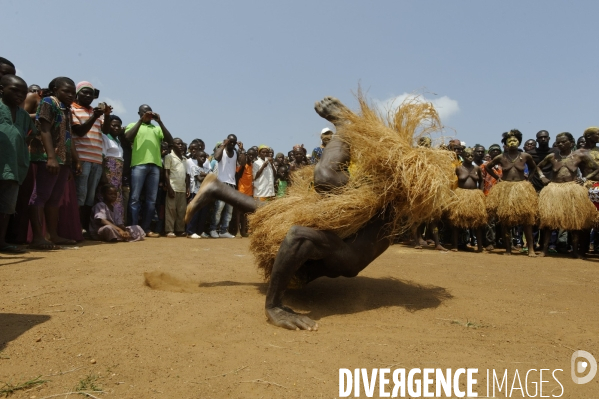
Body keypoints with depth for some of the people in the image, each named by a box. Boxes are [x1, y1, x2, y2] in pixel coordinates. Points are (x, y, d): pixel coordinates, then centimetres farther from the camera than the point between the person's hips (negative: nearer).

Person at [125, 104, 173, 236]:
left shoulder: (157, 128, 22)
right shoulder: (133, 125, 15)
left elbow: (170, 140, 7)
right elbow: (128, 137, -5)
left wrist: (160, 122, 2)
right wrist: (141, 120, -4)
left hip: (155, 165, 3)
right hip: (139, 164, -3)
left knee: (152, 199, 3)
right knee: (135, 198, -6)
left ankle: (146, 229, 9)